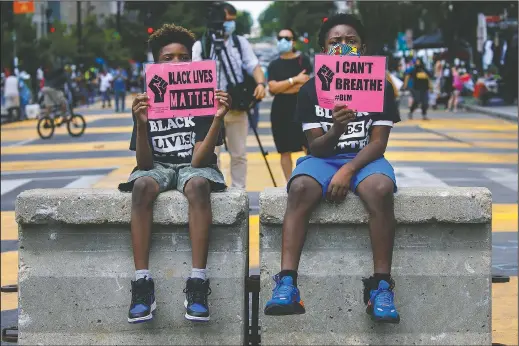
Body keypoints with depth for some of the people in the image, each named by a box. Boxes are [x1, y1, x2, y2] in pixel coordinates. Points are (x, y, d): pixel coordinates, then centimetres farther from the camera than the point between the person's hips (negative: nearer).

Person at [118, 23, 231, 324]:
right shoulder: (147, 103, 3)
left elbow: (199, 159, -12)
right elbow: (144, 163, -5)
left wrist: (218, 119, -24)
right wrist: (141, 124, -21)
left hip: (194, 166, -1)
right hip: (158, 167, 1)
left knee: (198, 184, -38)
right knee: (142, 185, -35)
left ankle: (198, 284, -42)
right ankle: (143, 284, -38)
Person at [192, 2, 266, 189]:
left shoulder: (242, 42, 8)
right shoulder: (201, 45, 1)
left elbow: (253, 65, -2)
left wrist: (260, 83, -23)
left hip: (237, 107, 3)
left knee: (239, 154, 8)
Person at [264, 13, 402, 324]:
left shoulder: (380, 87, 3)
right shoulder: (311, 89, 4)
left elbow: (378, 143, -4)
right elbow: (316, 147, -2)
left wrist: (349, 170, -21)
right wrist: (335, 130, -25)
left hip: (365, 159, 0)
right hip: (323, 158, 0)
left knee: (381, 189, -36)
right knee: (300, 188, -35)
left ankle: (381, 285, -34)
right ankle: (287, 283, -41)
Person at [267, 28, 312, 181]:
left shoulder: (303, 60, 2)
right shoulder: (274, 65, 9)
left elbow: (306, 85, -10)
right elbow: (272, 87, -5)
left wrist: (281, 88, -9)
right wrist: (294, 80, -12)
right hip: (280, 111, 3)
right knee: (285, 151, 5)